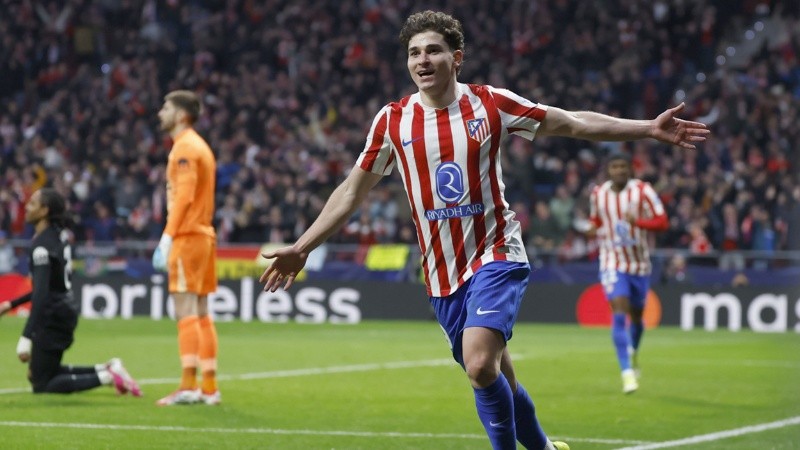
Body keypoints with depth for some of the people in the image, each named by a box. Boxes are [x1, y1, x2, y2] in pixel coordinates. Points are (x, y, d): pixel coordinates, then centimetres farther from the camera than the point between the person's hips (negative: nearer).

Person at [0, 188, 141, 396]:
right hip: (67, 310, 9)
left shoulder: (42, 244, -20)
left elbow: (41, 293, -27)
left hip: (53, 317, -9)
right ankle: (108, 369, 10)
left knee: (42, 385, -1)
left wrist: (26, 337, -29)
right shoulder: (59, 235, 8)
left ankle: (107, 377, -11)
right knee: (36, 374, 21)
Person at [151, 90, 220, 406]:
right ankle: (209, 388, 9)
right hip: (203, 236, 10)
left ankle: (188, 387, -15)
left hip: (187, 237, -10)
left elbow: (183, 196, -18)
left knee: (185, 313, -11)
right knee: (201, 316, 9)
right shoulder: (200, 147, 20)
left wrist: (168, 237, -21)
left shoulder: (185, 148, -10)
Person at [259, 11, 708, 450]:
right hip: (442, 272, 3)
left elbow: (573, 123, 3)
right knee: (496, 383, 8)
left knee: (481, 367, -25)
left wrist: (650, 128, -1)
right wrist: (301, 248, 6)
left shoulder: (490, 104, -5)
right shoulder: (393, 120, 0)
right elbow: (353, 191, 10)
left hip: (495, 254, -3)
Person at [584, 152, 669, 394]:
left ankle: (633, 354, 47)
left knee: (636, 316, 15)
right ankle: (627, 372, -20)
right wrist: (593, 229, -5)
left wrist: (638, 221, -30)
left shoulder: (642, 191, -9)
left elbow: (662, 222, -12)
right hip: (613, 263, 0)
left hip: (639, 263, 0)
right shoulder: (598, 194, 1)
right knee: (619, 314, -18)